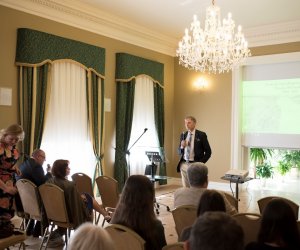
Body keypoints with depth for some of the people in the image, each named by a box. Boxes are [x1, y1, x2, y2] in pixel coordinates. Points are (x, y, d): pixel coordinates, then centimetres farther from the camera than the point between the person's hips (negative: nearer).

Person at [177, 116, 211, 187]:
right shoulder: (183, 135, 8)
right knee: (185, 187, 8)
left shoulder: (201, 135, -4)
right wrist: (182, 146, -9)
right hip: (184, 164, 4)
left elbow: (208, 152, -3)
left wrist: (201, 163, -10)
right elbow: (179, 152, 12)